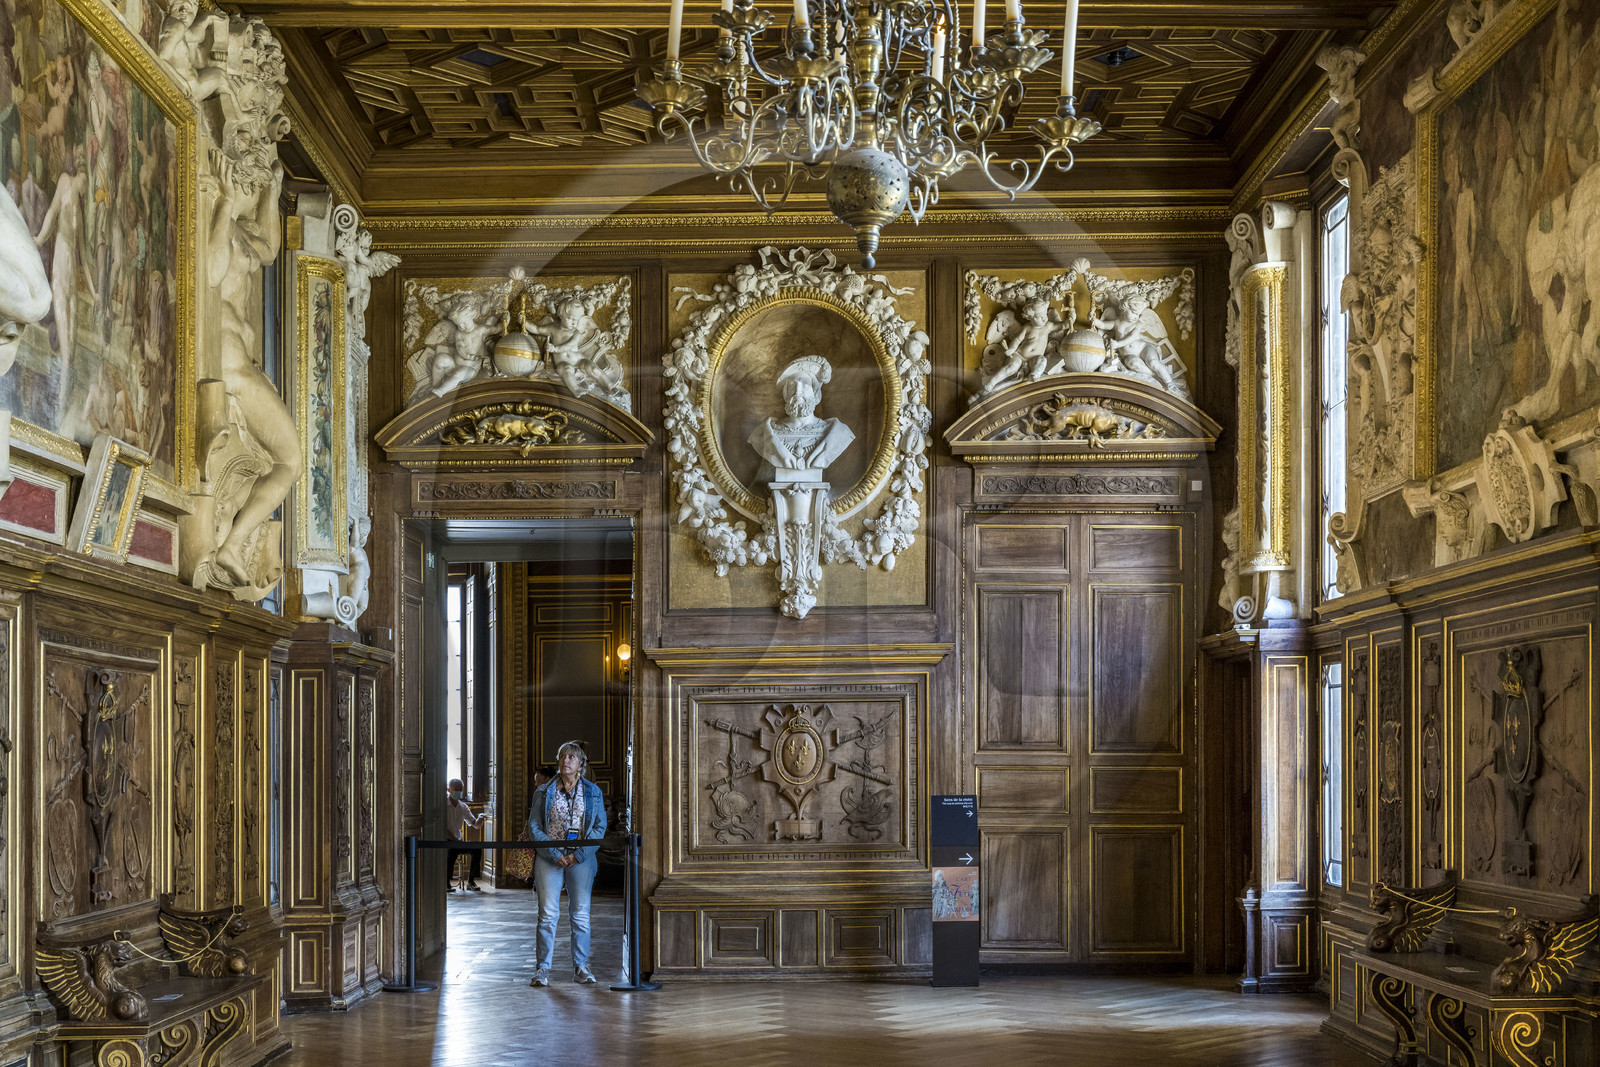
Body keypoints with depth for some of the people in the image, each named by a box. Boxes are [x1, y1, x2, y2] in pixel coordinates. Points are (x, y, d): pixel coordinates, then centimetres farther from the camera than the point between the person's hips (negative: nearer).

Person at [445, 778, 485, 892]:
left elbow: (475, 824, 14)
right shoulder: (443, 805, -4)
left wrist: (480, 818, -10)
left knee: (476, 849, -22)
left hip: (458, 840, 5)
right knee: (452, 850, -38)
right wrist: (454, 839, -22)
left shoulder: (463, 807, 12)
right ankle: (446, 883, -22)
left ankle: (471, 881, -12)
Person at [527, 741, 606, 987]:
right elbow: (534, 826, 1)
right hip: (549, 858, -1)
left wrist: (578, 854, -9)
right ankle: (543, 968, -1)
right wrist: (555, 854, -10)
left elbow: (600, 827, 3)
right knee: (548, 913, -5)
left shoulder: (593, 792, 8)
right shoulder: (544, 792, 5)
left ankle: (581, 967, 9)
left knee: (581, 914, 2)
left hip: (581, 858, 1)